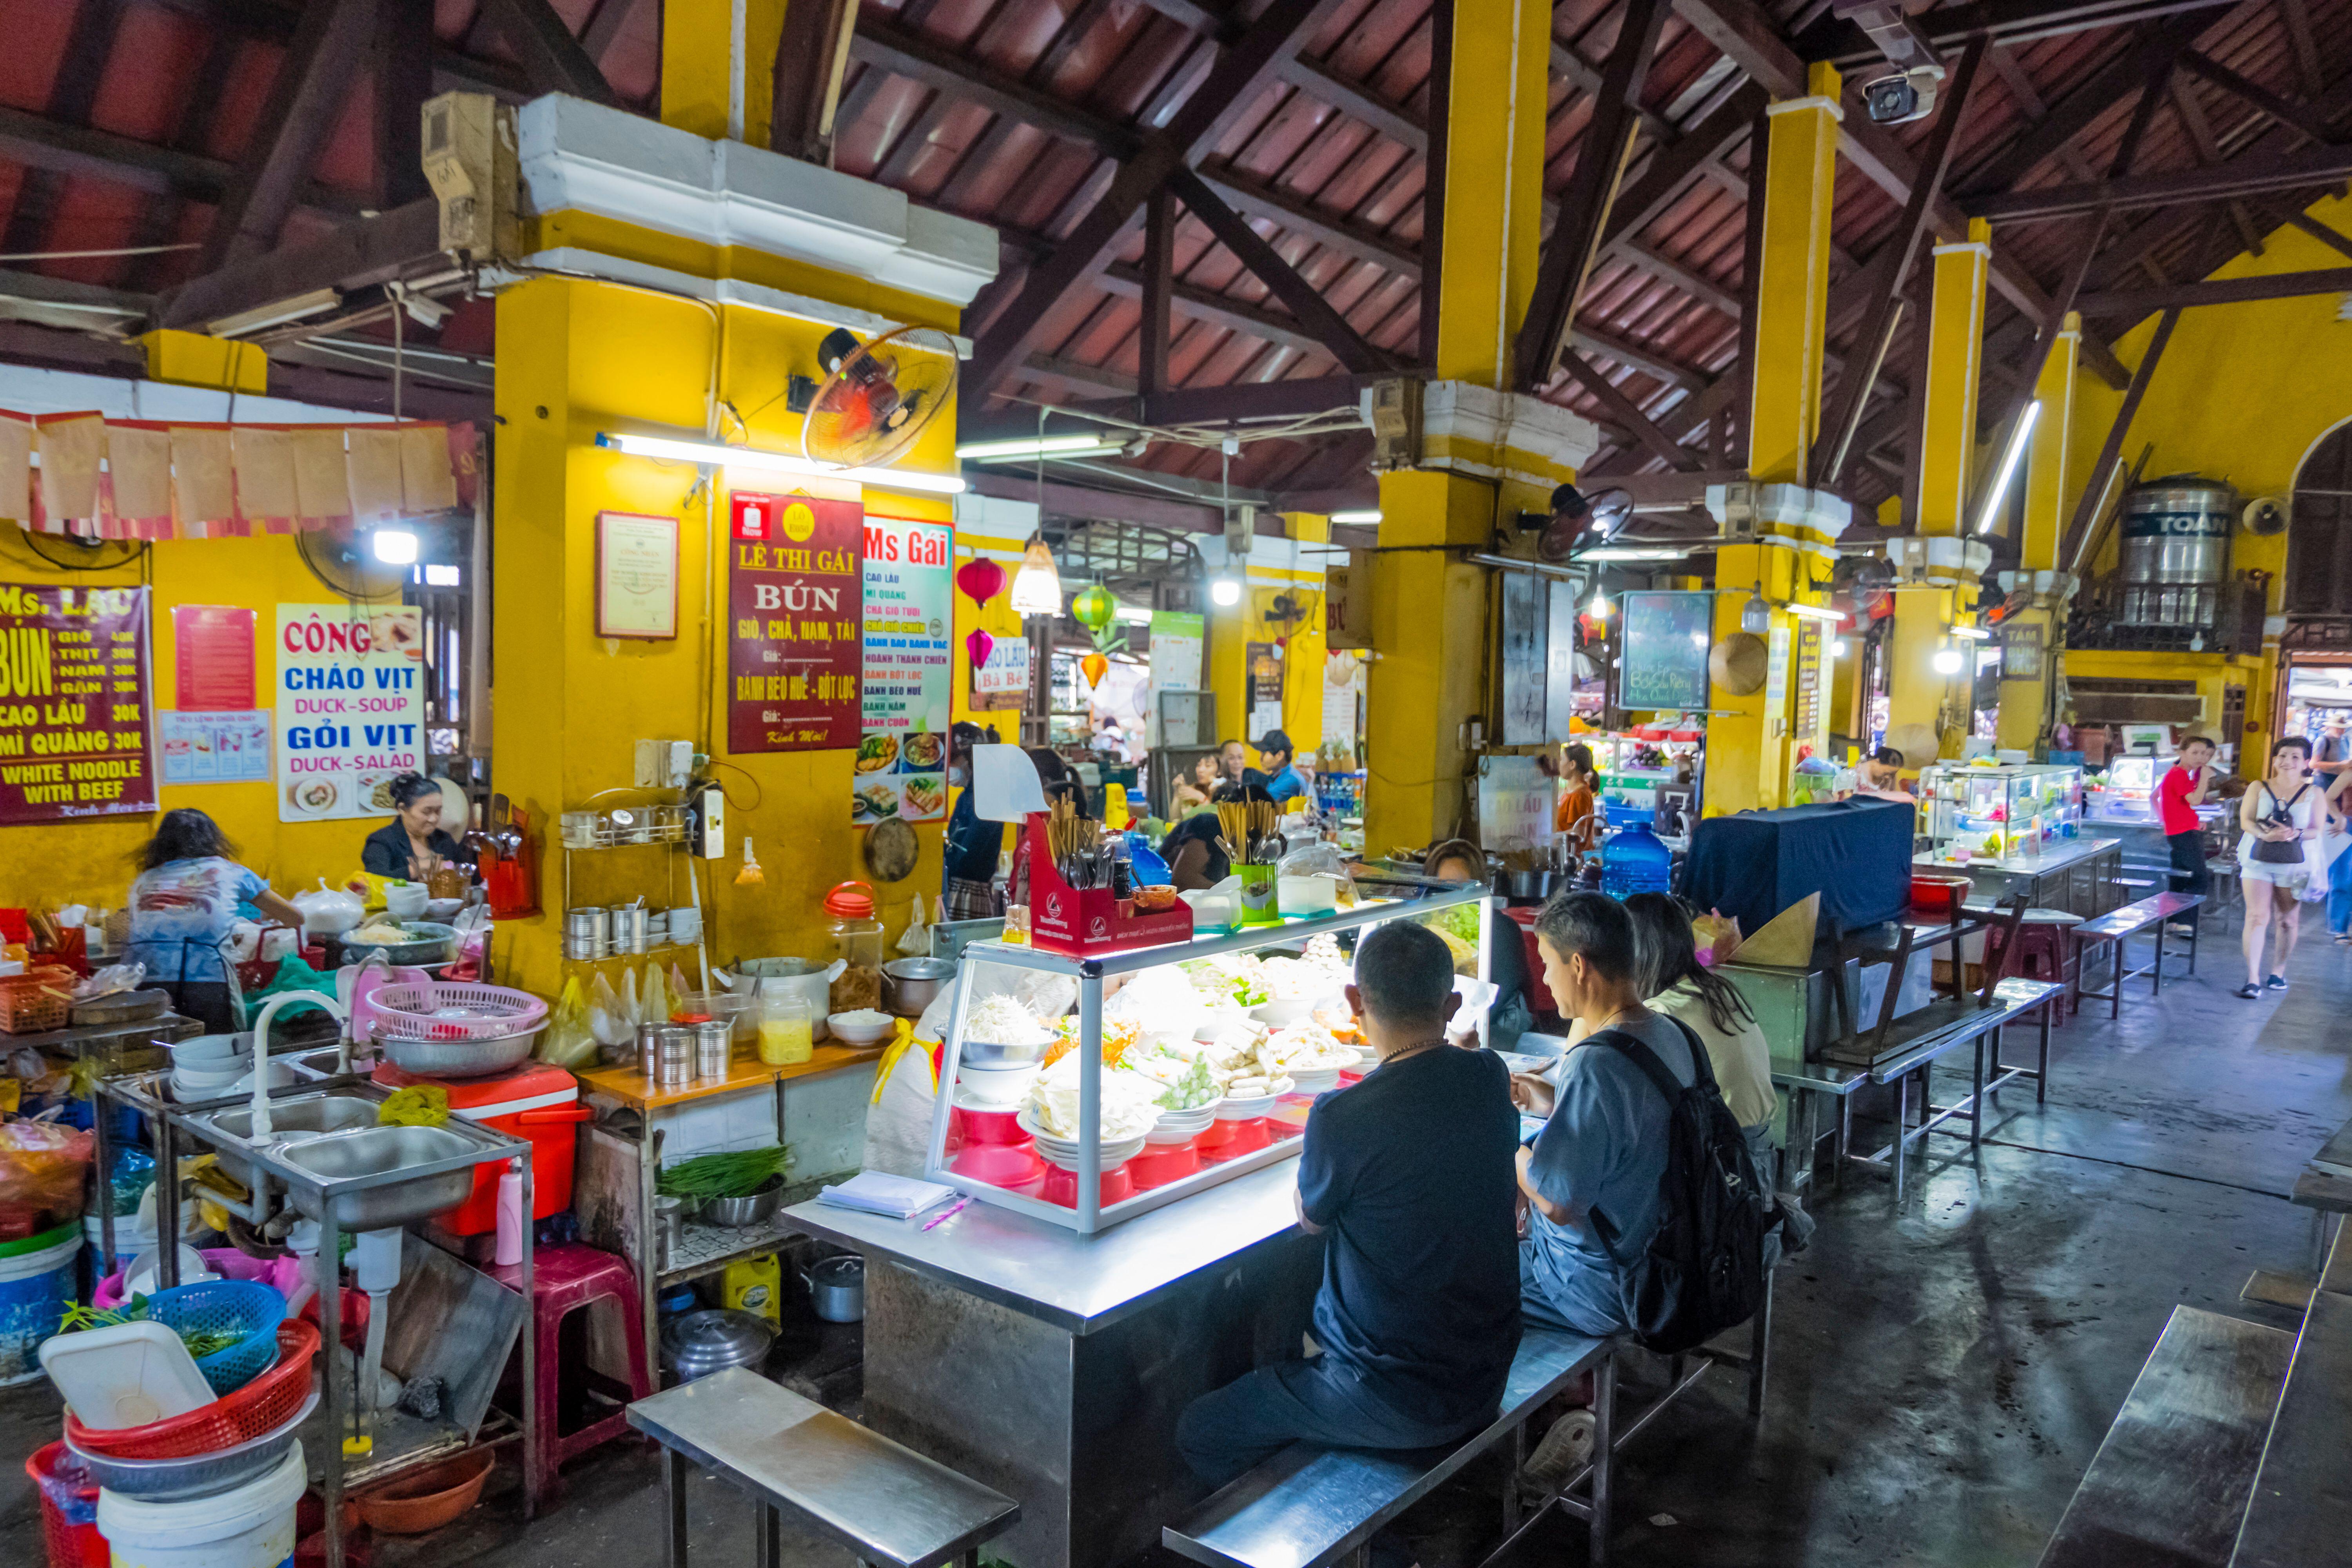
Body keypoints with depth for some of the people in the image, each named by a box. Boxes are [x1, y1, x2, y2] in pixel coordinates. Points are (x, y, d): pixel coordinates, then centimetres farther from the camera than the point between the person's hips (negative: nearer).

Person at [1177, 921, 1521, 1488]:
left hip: (1401, 1403, -7)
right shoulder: (1489, 1080, -8)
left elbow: (1311, 1219, -4)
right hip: (1487, 1376, 7)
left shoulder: (1343, 1119, -27)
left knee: (1200, 1433, 8)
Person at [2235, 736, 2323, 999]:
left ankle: (2278, 973, 23)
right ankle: (2253, 979, -10)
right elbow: (2246, 820, -3)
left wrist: (2297, 835, -21)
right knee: (2257, 917, -9)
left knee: (2288, 921, 7)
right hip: (2258, 860, -1)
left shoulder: (2313, 793, 5)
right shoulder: (2258, 788, 5)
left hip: (2294, 865, 1)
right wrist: (2265, 835, -22)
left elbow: (2318, 830, 0)